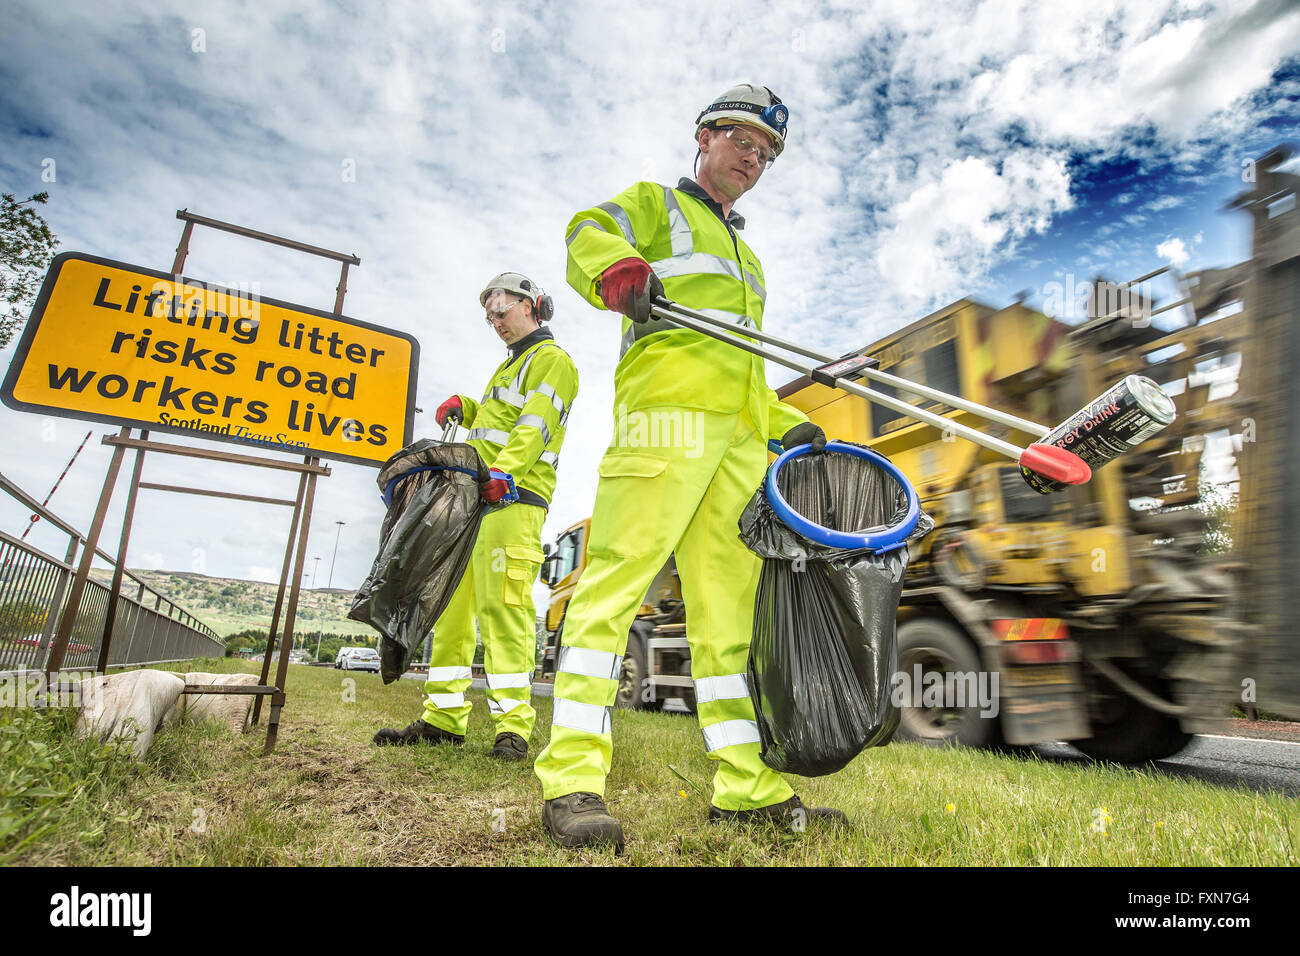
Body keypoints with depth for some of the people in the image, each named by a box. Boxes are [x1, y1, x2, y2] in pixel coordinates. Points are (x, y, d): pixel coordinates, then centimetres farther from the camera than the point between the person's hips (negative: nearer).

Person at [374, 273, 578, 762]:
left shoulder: (552, 360, 0)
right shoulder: (510, 364, 30)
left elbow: (534, 427, -16)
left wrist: (503, 472, -31)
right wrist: (462, 406, 15)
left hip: (513, 500, -9)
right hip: (475, 498, 9)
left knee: (502, 606, -15)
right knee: (449, 604, 7)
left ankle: (512, 727, -9)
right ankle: (443, 718, 15)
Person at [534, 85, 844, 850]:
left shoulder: (747, 255, 39)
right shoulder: (655, 203, 22)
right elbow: (589, 233, -1)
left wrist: (788, 424, 21)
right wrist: (619, 268, -24)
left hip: (741, 435, 7)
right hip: (667, 408, -6)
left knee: (730, 601, 1)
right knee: (618, 575, -16)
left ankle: (747, 786, 6)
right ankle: (573, 778, -12)